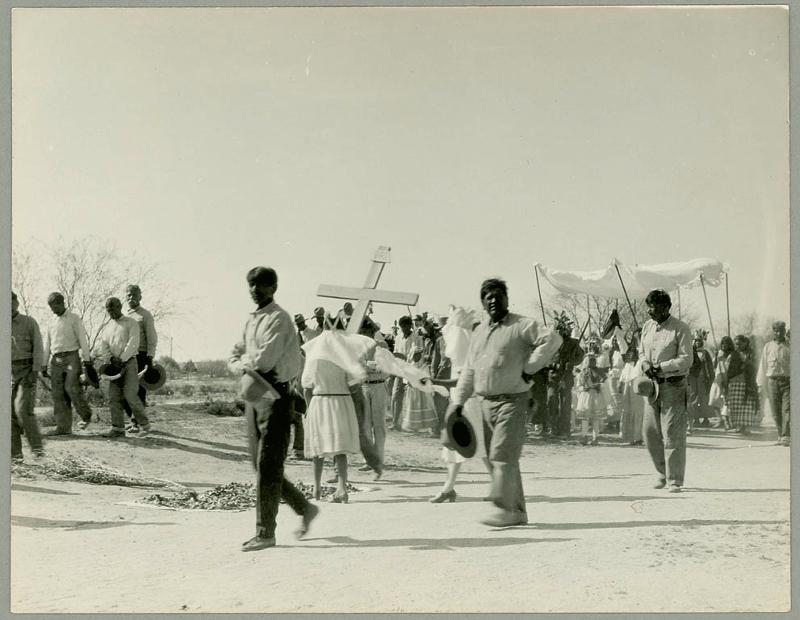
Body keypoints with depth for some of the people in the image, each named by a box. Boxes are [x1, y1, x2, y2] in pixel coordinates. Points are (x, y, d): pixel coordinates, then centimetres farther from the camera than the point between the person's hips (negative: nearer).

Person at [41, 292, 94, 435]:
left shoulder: (74, 318, 5)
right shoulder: (52, 323, 19)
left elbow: (82, 338, -2)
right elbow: (46, 345, 21)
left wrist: (86, 358, -10)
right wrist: (44, 365, 16)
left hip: (71, 356, -5)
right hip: (56, 359, 5)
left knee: (72, 387, -17)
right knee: (58, 393, -1)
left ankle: (86, 416, 3)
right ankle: (63, 427, 1)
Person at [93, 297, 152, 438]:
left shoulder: (131, 323, 3)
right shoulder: (107, 327, 17)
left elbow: (133, 343, -9)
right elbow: (99, 347, 4)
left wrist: (122, 359, -17)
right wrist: (111, 359, -13)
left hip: (129, 363, -5)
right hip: (114, 366, 5)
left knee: (130, 395, -14)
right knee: (113, 397, -2)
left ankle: (144, 425, -4)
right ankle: (118, 428, 1)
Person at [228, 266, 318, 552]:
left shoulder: (278, 318, -10)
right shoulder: (251, 320, 16)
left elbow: (265, 360, -19)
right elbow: (234, 359, 14)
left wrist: (245, 361, -1)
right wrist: (246, 365, -7)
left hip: (274, 394, -9)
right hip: (253, 393, 9)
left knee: (267, 466, -5)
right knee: (261, 465, 12)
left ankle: (265, 533, 2)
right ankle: (304, 508, 27)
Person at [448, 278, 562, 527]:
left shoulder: (521, 325, -6)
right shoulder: (479, 332, 16)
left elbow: (553, 339, -18)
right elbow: (469, 371, 18)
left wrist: (528, 369, -15)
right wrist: (458, 401, 10)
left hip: (512, 400, -8)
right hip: (487, 402, 8)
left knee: (502, 455, -14)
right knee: (494, 457, 9)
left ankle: (505, 509, -11)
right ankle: (518, 511, 17)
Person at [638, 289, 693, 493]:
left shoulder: (681, 329, -8)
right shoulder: (647, 327, 11)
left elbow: (686, 360, -12)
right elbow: (642, 352, 20)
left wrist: (660, 367, -18)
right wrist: (645, 364, -3)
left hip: (673, 386, -6)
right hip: (652, 385, 6)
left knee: (672, 434, -6)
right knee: (650, 432, 6)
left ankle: (675, 480, 1)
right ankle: (663, 473, 24)